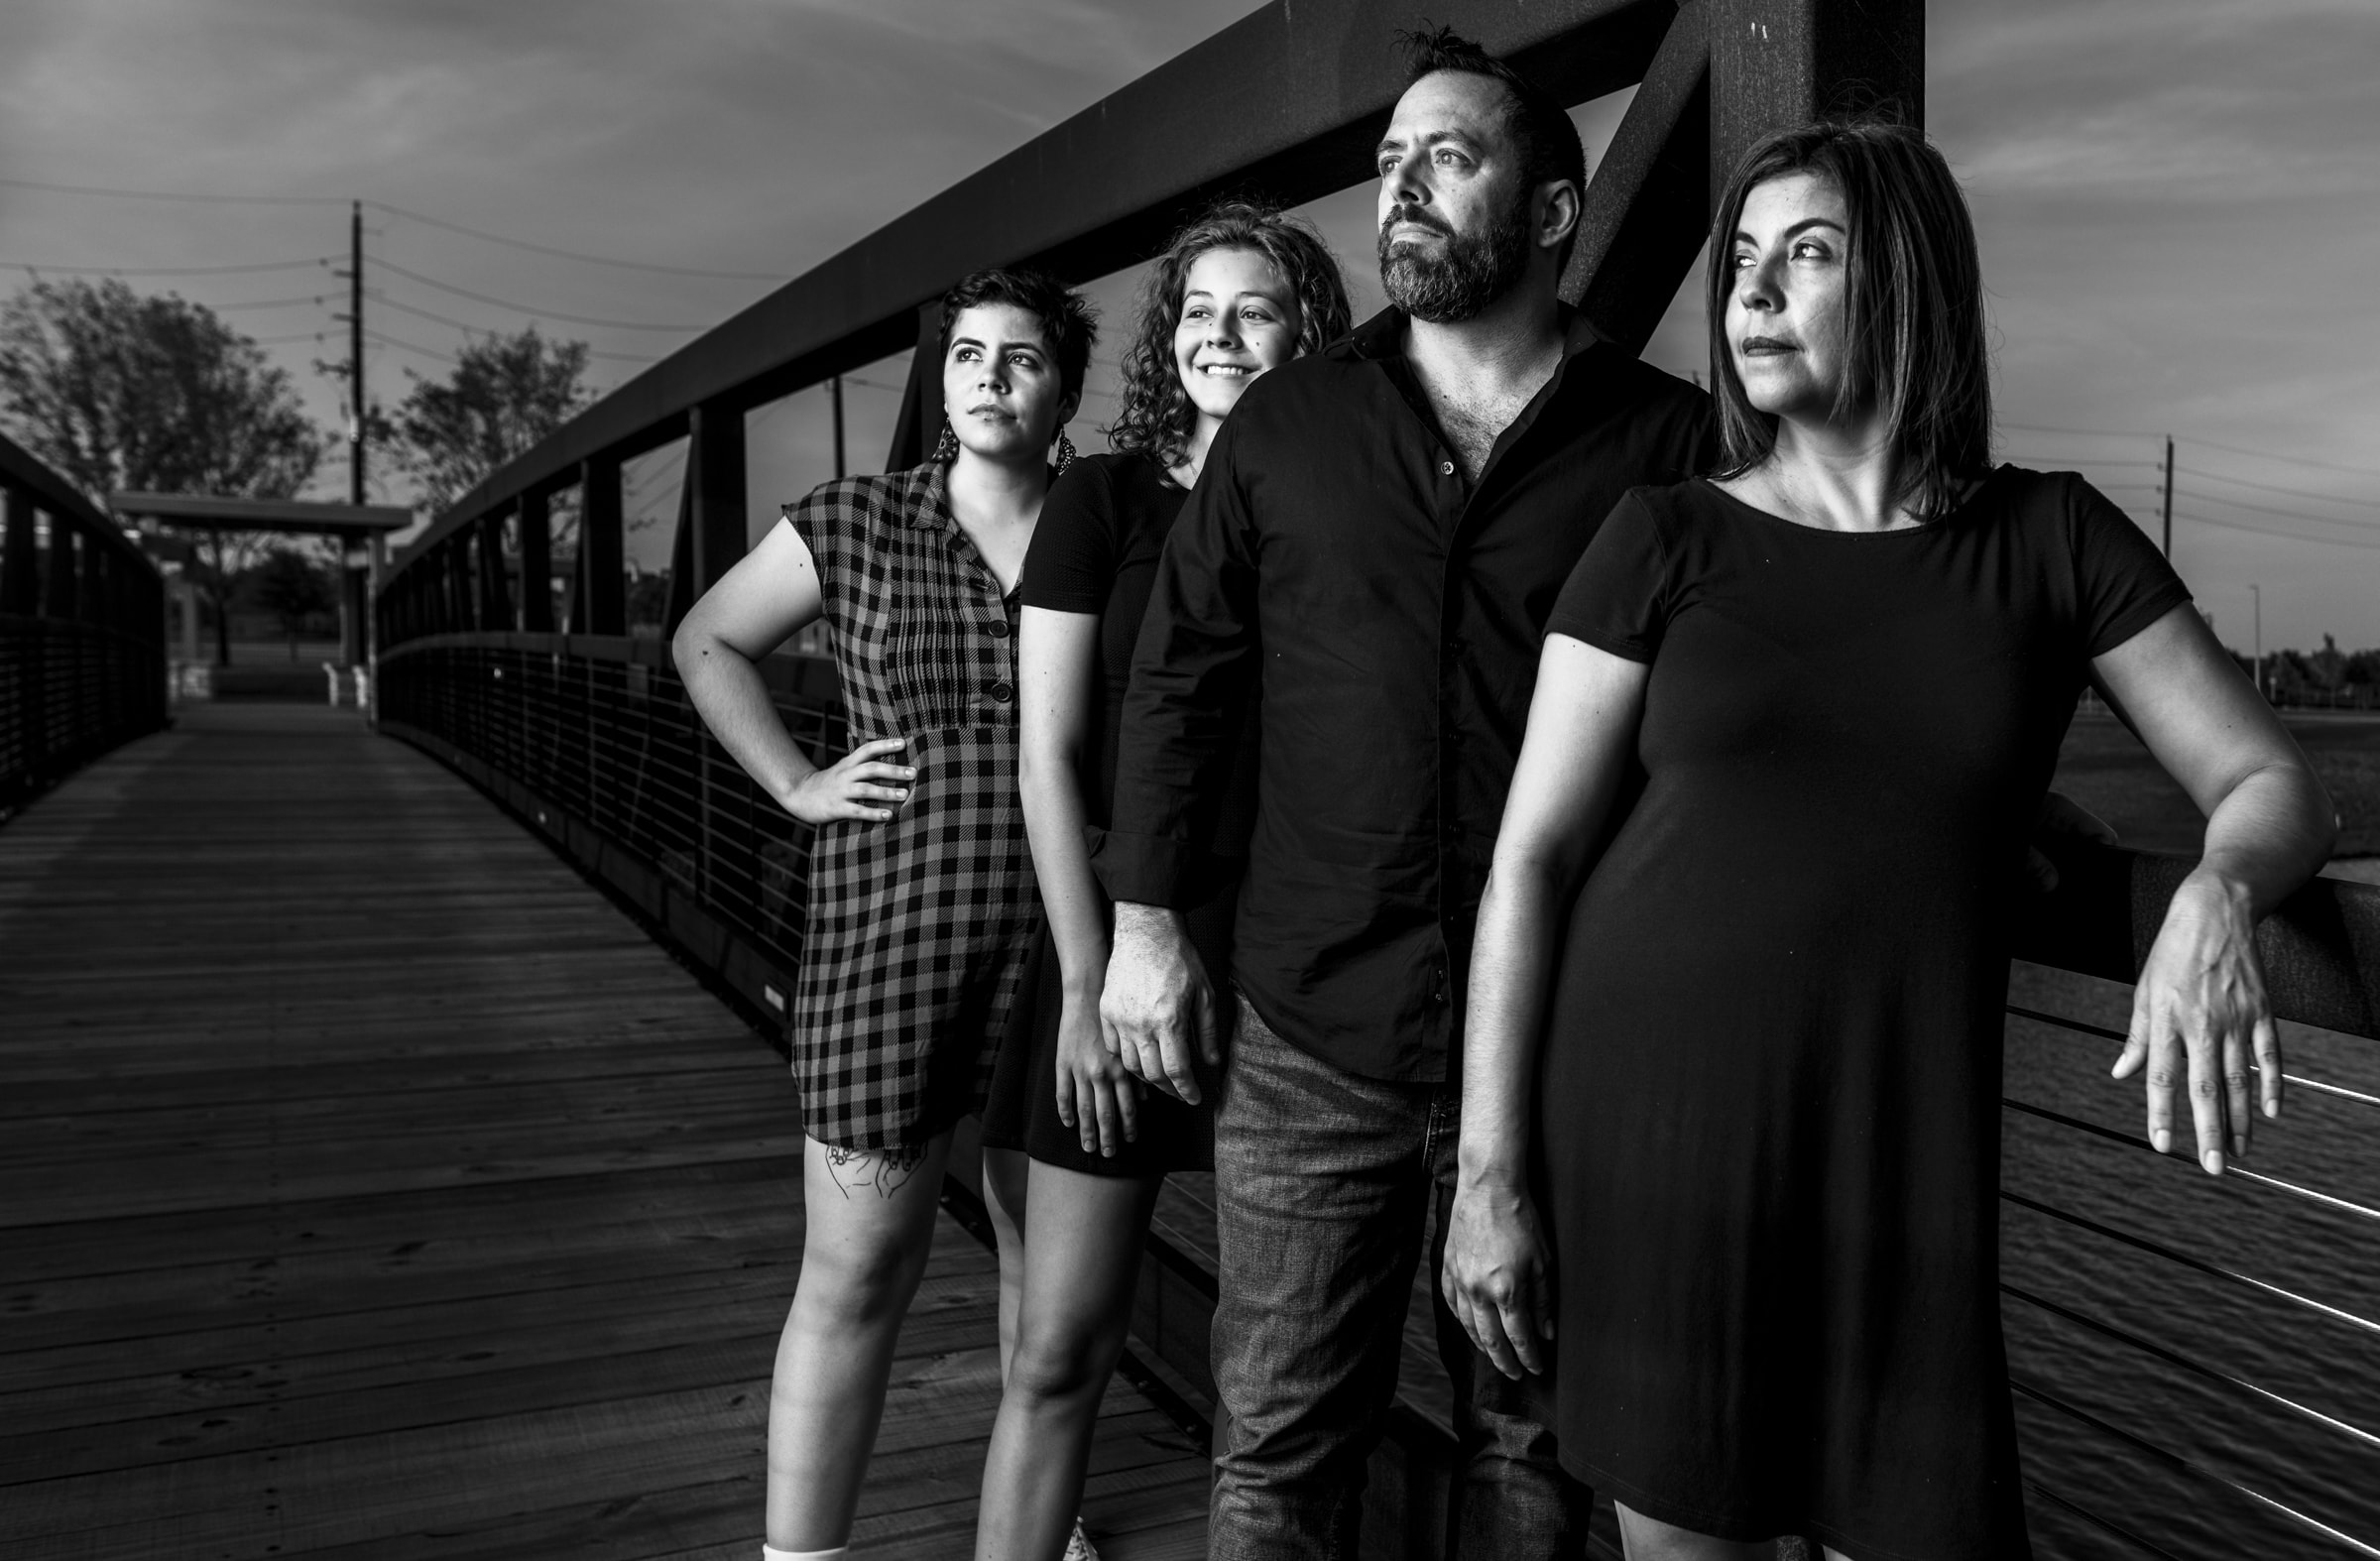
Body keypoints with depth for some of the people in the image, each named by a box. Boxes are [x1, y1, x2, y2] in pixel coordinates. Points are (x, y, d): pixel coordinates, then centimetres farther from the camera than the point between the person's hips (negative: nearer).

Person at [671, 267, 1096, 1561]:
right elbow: (706, 643, 15)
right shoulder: (853, 526, 3)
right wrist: (799, 787, 4)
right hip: (888, 938, -1)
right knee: (854, 1278, 3)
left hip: (1068, 946, 2)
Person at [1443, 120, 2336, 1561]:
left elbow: (2280, 787, 6)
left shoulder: (2052, 540, 5)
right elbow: (1532, 857, -2)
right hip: (1654, 1123, -1)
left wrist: (2216, 895, -18)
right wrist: (1491, 1168, -7)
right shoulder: (1665, 540, 1)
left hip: (1906, 1155, 1)